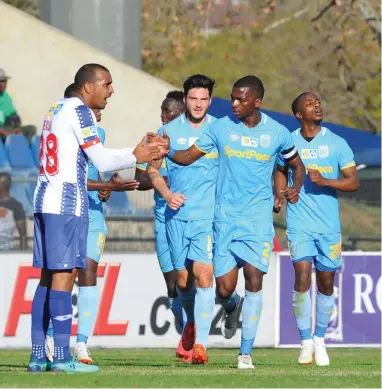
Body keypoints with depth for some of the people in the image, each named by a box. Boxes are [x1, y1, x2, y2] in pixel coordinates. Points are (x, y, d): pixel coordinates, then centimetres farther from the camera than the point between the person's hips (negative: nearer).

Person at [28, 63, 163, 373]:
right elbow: (102, 161, -10)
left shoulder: (57, 109, 18)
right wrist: (135, 157, 5)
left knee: (49, 276, 9)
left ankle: (38, 356, 8)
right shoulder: (79, 112, -9)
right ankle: (63, 357, -11)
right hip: (67, 204, -9)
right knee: (64, 275, -9)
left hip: (45, 199, 9)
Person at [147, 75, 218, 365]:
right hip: (177, 214, 2)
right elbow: (153, 169, 12)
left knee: (203, 272, -17)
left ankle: (201, 344, -17)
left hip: (208, 213, -2)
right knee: (182, 278, 8)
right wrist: (167, 194, -4)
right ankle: (192, 323, 38)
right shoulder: (169, 131, 5)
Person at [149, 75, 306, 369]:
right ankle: (231, 307, 37)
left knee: (254, 278, -13)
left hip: (259, 216, -1)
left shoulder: (277, 133, 2)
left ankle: (246, 353, -4)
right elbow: (188, 157, 2)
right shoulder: (221, 128, 1)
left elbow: (297, 165, 17)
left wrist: (296, 187, -3)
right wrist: (167, 149, -18)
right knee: (224, 287, -3)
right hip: (226, 215, 1)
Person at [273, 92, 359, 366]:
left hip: (329, 225, 1)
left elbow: (353, 182, -2)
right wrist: (279, 196, 3)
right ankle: (306, 342, -6)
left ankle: (320, 340, 23)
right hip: (299, 223, -1)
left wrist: (325, 181, -17)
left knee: (326, 282, 6)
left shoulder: (337, 143, 1)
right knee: (302, 277, -15)